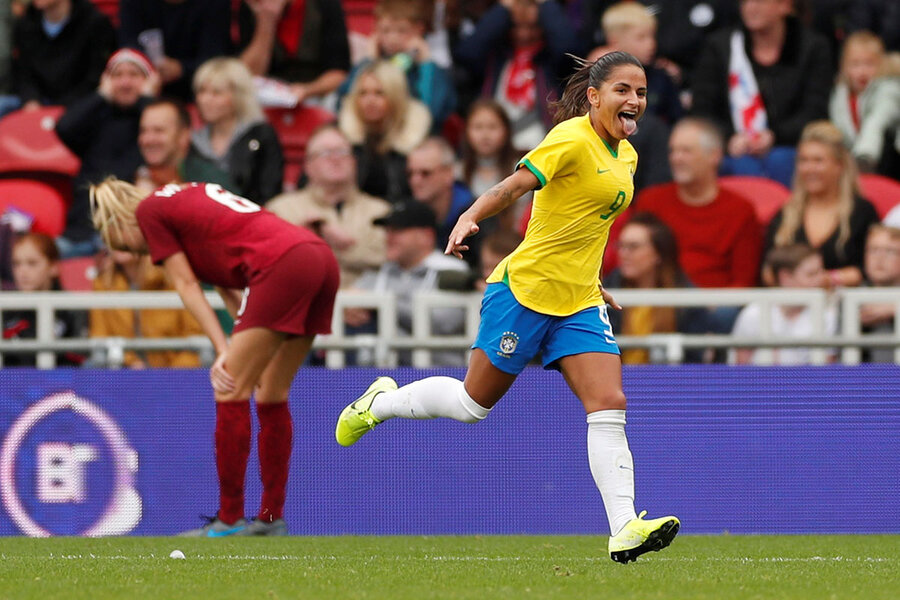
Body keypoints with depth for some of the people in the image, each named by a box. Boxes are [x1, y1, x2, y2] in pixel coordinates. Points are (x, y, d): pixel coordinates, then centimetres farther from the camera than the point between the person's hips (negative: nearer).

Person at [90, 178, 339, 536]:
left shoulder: (148, 211, 8)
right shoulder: (189, 196, 30)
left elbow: (187, 287, 3)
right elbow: (225, 282, 22)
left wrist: (224, 351, 0)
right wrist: (242, 346, 12)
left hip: (283, 264, -9)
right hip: (322, 260, 9)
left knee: (231, 392, -3)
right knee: (271, 395, 16)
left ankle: (230, 519, -2)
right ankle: (272, 517, 18)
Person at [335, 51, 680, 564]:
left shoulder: (626, 156, 12)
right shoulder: (573, 138, -14)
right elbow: (514, 186, -22)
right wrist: (469, 219, -37)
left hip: (580, 301, 7)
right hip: (526, 289, -7)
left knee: (610, 406, -10)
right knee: (475, 402, 5)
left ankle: (624, 531, -16)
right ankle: (380, 403, 31)